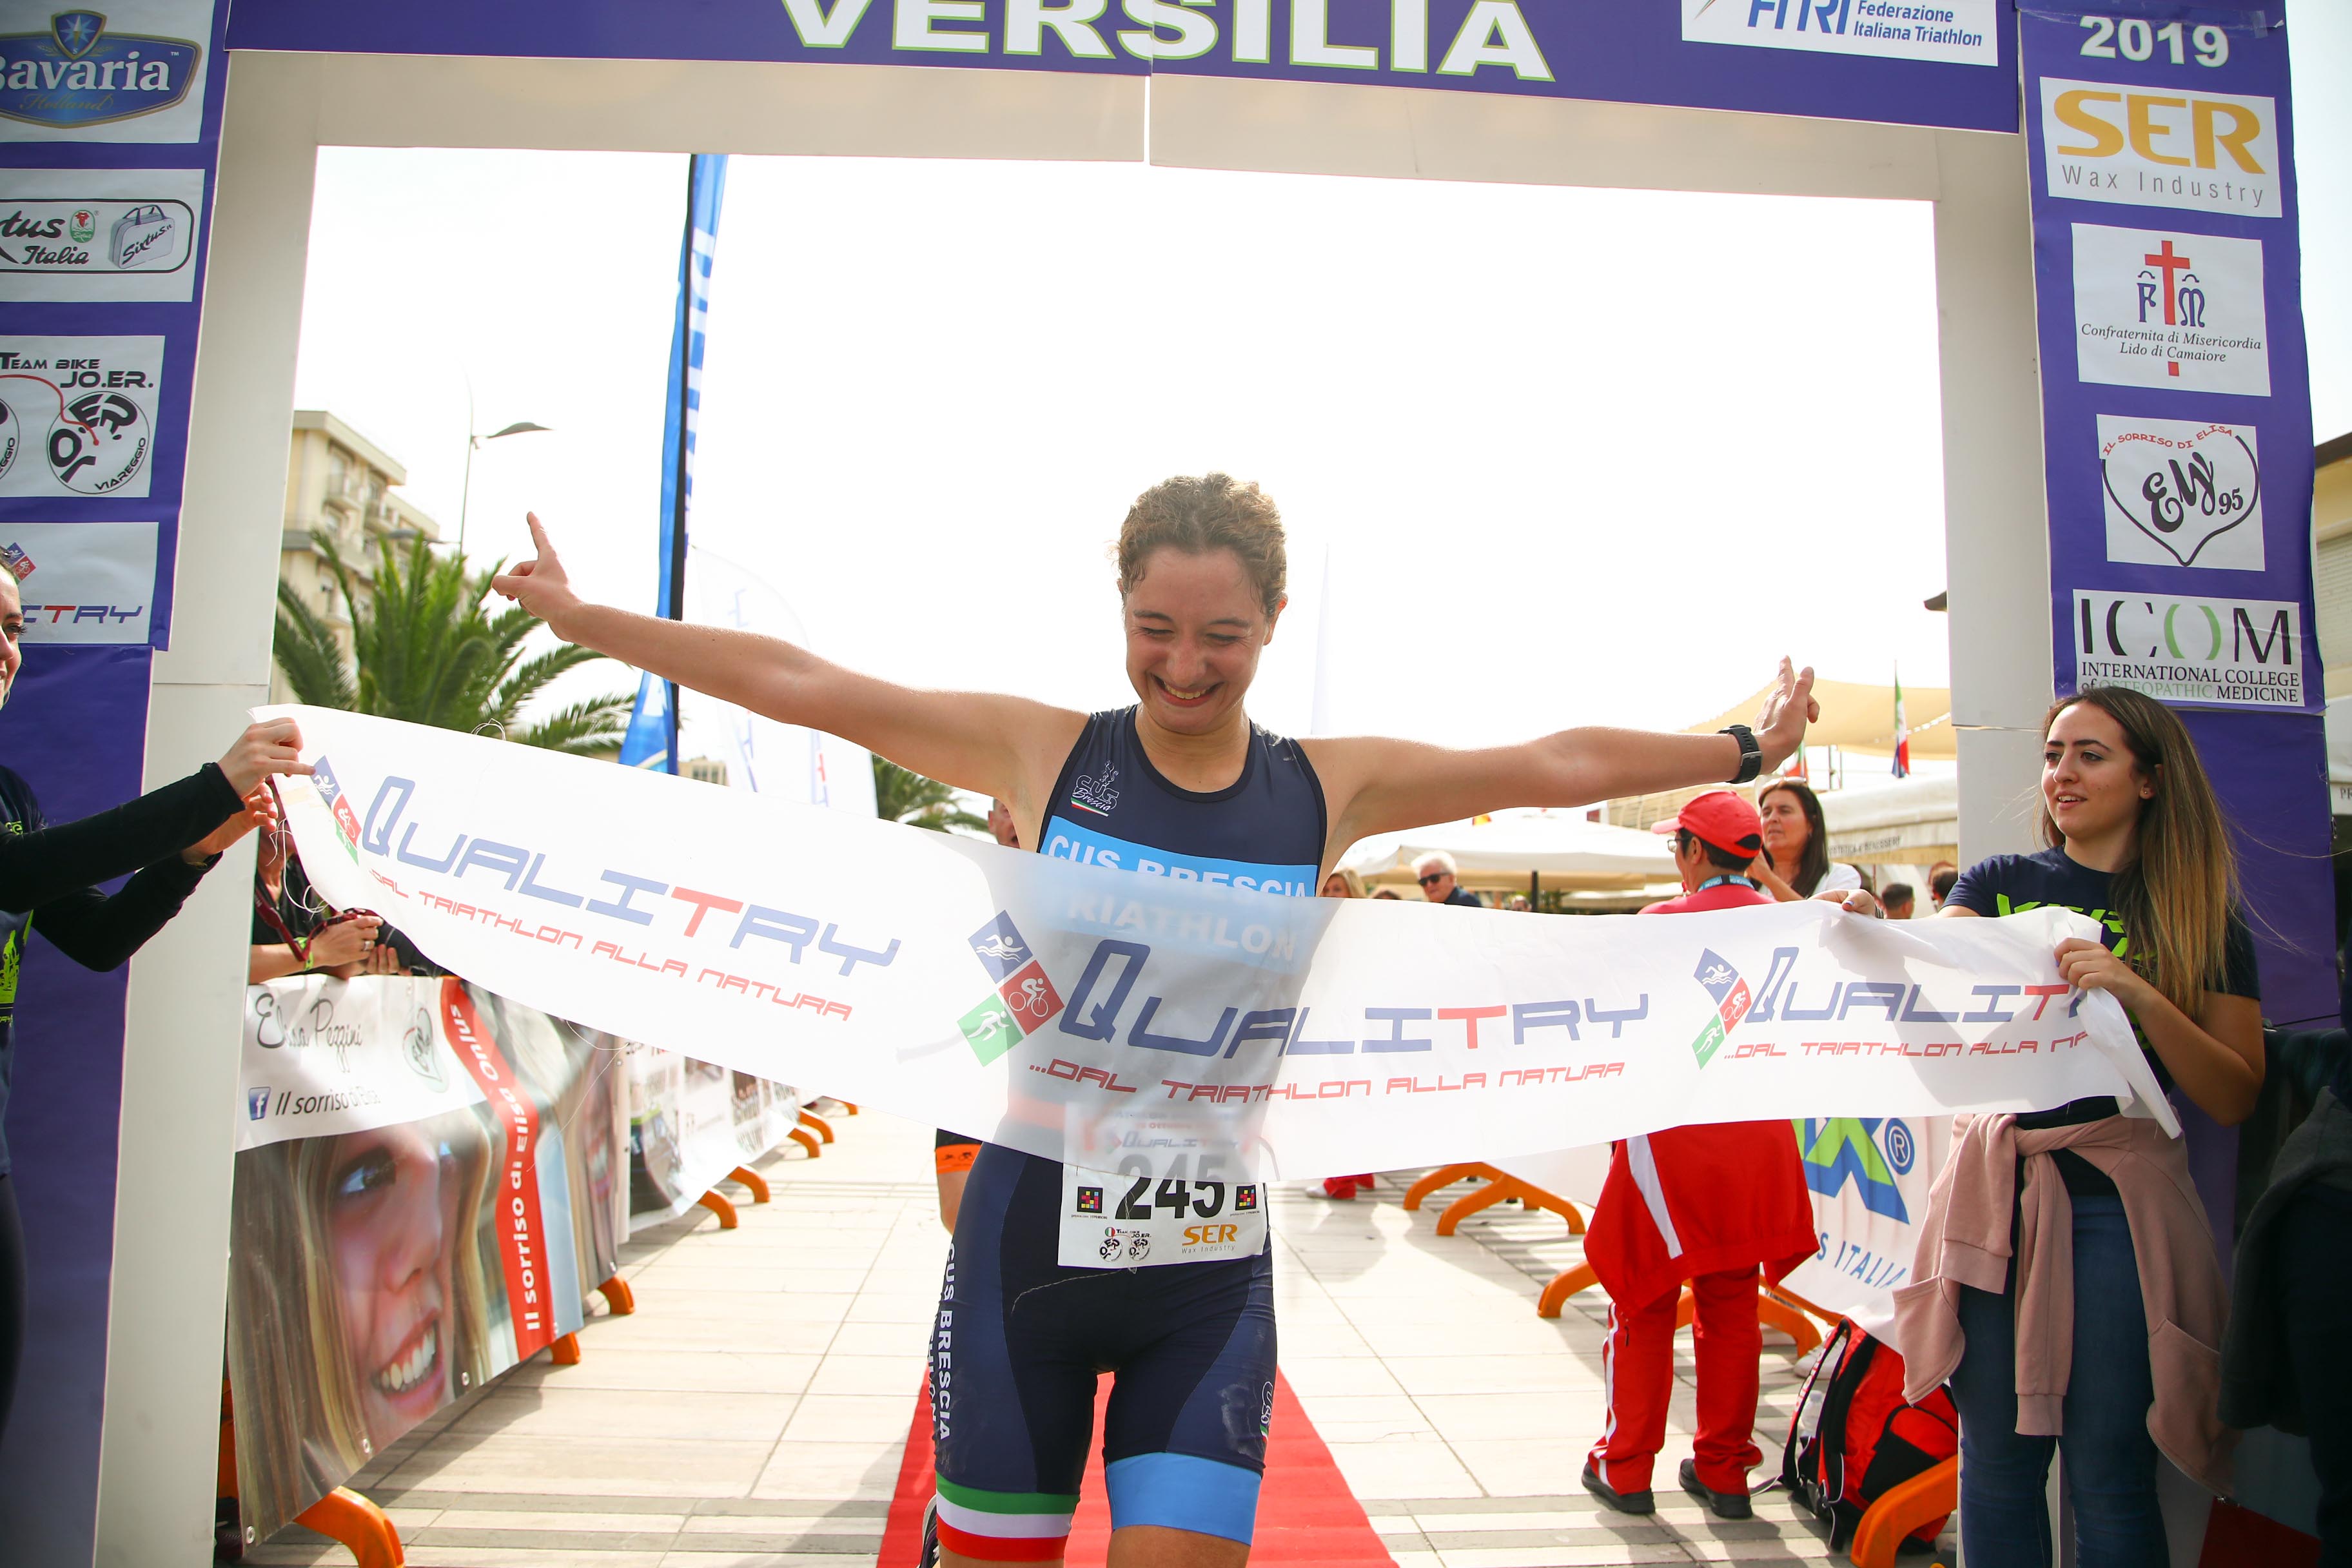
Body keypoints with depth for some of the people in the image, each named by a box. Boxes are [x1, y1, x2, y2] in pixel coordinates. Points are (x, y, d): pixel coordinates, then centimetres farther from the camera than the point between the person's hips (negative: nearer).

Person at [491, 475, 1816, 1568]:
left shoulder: (1332, 789, -1)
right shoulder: (1039, 752, -5)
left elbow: (1557, 766, 7)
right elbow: (796, 683, -1)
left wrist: (1745, 750, 16)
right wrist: (578, 616, 4)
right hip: (1030, 1238, 0)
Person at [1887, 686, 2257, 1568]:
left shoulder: (2198, 918, 5)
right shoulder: (1999, 885, 8)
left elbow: (2234, 1098, -2)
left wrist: (2140, 996, -17)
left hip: (2116, 1202, -1)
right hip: (1997, 1188, 1)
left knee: (2108, 1478, 3)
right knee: (1996, 1463, 8)